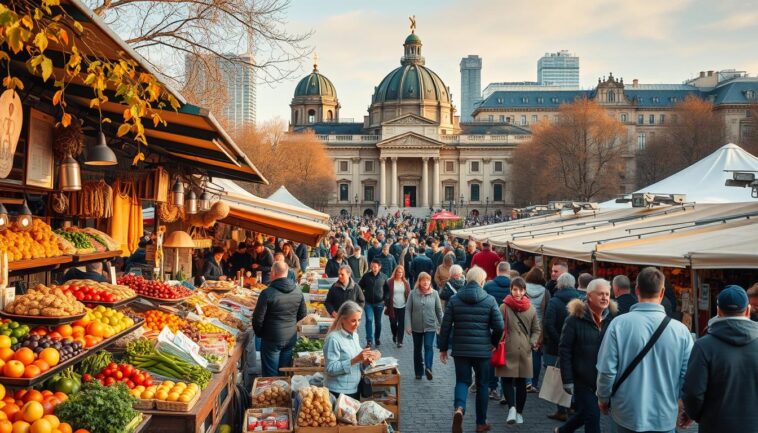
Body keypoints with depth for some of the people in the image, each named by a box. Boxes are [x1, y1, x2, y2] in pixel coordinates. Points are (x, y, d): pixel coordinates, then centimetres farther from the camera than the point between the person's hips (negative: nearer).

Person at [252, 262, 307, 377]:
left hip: (272, 339, -5)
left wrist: (258, 332, 4)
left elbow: (258, 318, -14)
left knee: (270, 374, 8)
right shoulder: (297, 291, -3)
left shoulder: (267, 293, -20)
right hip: (291, 337, 5)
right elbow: (303, 313, 7)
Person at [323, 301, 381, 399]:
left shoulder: (354, 335, 8)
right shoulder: (333, 338, -16)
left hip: (354, 390, 7)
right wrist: (355, 360, -26)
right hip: (338, 393, -7)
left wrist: (366, 361, -6)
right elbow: (331, 368, -21)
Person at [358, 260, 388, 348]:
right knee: (369, 320, -14)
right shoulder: (366, 276, -4)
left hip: (379, 303, 1)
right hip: (368, 303, -1)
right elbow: (360, 287, 6)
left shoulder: (383, 277, -3)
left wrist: (385, 299, 1)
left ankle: (377, 339, 28)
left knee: (378, 322, 11)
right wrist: (362, 297, 1)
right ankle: (369, 340, -11)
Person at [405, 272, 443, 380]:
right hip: (416, 327, 1)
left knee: (429, 347, -18)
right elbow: (408, 310, -5)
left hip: (430, 326, -1)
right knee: (417, 349, 11)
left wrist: (442, 325, 6)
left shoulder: (434, 294, -3)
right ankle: (418, 372, 21)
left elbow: (439, 310, 4)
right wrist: (408, 325, -11)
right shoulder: (413, 294, -5)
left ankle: (428, 368, -28)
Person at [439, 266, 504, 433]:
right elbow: (499, 326, -6)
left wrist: (443, 348, 7)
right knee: (482, 384, 13)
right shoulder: (489, 300, -5)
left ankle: (459, 408, -20)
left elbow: (446, 326, -1)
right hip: (483, 350, -1)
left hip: (460, 349, 1)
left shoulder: (454, 299, -1)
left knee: (462, 381, 10)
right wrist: (493, 343, 13)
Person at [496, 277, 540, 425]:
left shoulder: (531, 309, 0)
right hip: (507, 351, -1)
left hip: (524, 352, 1)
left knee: (521, 382, 5)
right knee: (506, 380, -1)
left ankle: (518, 411, 4)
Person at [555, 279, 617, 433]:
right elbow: (564, 350, -10)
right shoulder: (575, 319, -11)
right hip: (582, 379, -4)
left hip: (604, 379, 4)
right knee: (592, 417, -2)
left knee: (586, 413, 17)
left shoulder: (613, 317, 0)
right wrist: (567, 380, -13)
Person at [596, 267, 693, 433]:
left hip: (627, 415, 0)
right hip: (664, 418, 1)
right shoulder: (680, 330, -10)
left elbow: (607, 369, -12)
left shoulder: (619, 324, -13)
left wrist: (603, 398, 6)